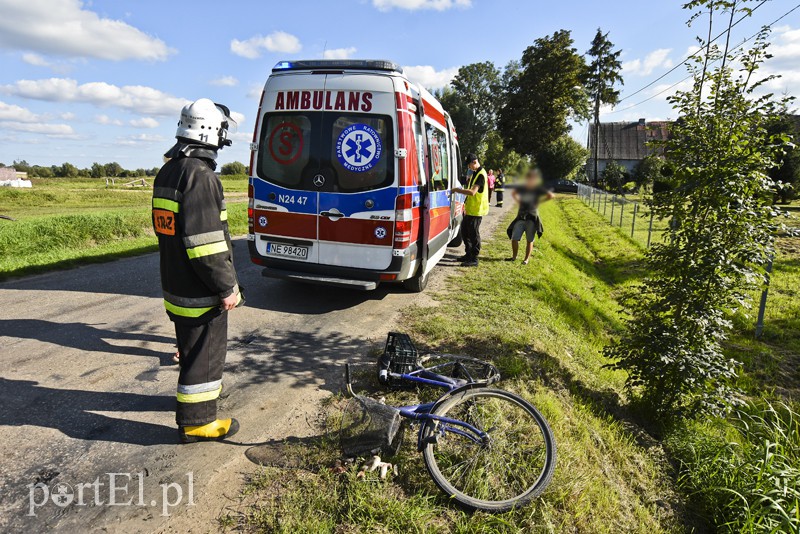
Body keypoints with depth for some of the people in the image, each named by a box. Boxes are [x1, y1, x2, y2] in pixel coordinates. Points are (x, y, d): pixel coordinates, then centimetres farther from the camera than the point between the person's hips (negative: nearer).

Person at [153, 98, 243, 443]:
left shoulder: (168, 172, 10)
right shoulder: (200, 176, -21)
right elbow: (205, 243, -26)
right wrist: (227, 287, -18)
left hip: (176, 283, 10)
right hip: (200, 291, -10)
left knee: (193, 345, 25)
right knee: (205, 351, 3)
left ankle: (203, 387, 46)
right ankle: (196, 421, 15)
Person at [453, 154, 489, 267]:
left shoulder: (480, 175, -17)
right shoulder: (475, 173, 15)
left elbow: (472, 192, -28)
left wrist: (457, 190, -23)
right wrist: (469, 181, 8)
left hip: (476, 210, -10)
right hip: (470, 209, 10)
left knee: (473, 234, -6)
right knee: (464, 231, 16)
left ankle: (474, 259, 2)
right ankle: (468, 254, 29)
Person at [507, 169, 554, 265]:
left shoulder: (538, 189, -4)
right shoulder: (522, 188, 6)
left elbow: (551, 195, -10)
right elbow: (513, 193, 25)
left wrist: (539, 202, -6)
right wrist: (518, 201, 10)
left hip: (532, 217, -3)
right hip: (521, 217, 3)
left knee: (529, 240, 5)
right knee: (514, 238, 0)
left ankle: (527, 259, 17)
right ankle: (514, 256, 18)